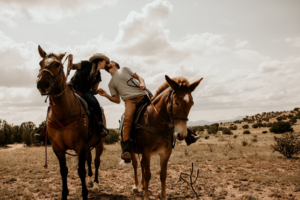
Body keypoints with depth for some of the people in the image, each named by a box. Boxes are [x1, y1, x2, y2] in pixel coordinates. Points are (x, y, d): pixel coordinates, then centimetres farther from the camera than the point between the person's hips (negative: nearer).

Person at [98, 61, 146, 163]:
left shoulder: (125, 69, 26)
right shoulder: (111, 84, 27)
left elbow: (138, 77, 21)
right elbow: (117, 100, 20)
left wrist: (142, 84, -1)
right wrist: (106, 95, 5)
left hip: (142, 96, 1)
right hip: (130, 100, -1)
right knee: (128, 119, -25)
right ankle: (126, 149, -30)